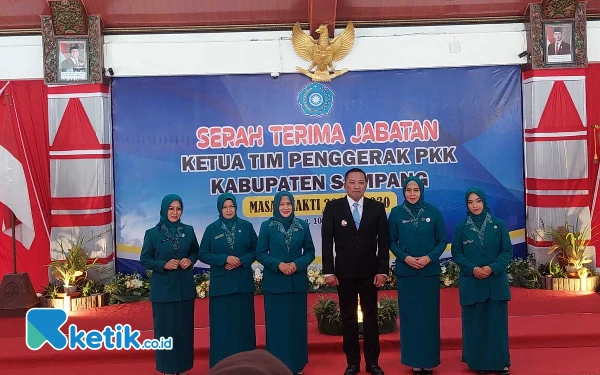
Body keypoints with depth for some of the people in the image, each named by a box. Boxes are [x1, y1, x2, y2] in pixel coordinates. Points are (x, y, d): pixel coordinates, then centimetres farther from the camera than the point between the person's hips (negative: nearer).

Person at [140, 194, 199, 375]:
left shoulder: (188, 230, 3)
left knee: (184, 327, 8)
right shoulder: (152, 233, -4)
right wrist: (164, 265, -16)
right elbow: (145, 259, -1)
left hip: (185, 287, 3)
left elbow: (195, 252, 14)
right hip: (163, 288, -2)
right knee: (165, 328, 2)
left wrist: (190, 260, -8)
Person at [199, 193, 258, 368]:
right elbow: (203, 254, 0)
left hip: (243, 282, 1)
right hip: (221, 283, -1)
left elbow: (255, 250, 5)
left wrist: (242, 261, -13)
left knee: (243, 321, 6)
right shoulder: (212, 229, 1)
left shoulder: (246, 226, 3)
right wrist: (225, 259, -13)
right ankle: (222, 363, 11)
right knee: (222, 323, 2)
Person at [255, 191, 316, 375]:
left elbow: (310, 251, 5)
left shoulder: (302, 225, 3)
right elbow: (260, 253, -1)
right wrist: (278, 264, -15)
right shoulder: (267, 226, -1)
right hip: (274, 282, -1)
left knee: (297, 323, 7)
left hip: (297, 281, 2)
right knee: (277, 323, 3)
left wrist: (297, 264, -12)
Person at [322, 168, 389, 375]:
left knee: (370, 316, 7)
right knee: (348, 317, 7)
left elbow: (383, 241, 1)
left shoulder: (377, 207, 0)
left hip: (369, 271, 1)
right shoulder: (333, 207, -2)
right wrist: (328, 271, -9)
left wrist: (382, 270, -5)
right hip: (344, 271, 0)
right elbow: (327, 241, -4)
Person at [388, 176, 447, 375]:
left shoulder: (433, 212, 0)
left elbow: (442, 241, 3)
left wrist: (429, 258, -12)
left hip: (429, 271, 0)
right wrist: (405, 257, -12)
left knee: (429, 315, 3)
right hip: (406, 271, 0)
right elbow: (391, 242, 3)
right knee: (410, 315, 3)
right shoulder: (396, 213, 1)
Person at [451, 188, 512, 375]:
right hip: (471, 282, 0)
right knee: (475, 323, 3)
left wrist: (492, 268, -14)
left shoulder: (499, 225, 1)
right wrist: (473, 269, -13)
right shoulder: (461, 228, 2)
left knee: (497, 322, 3)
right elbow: (456, 254, 2)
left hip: (496, 281, 0)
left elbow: (507, 251, 0)